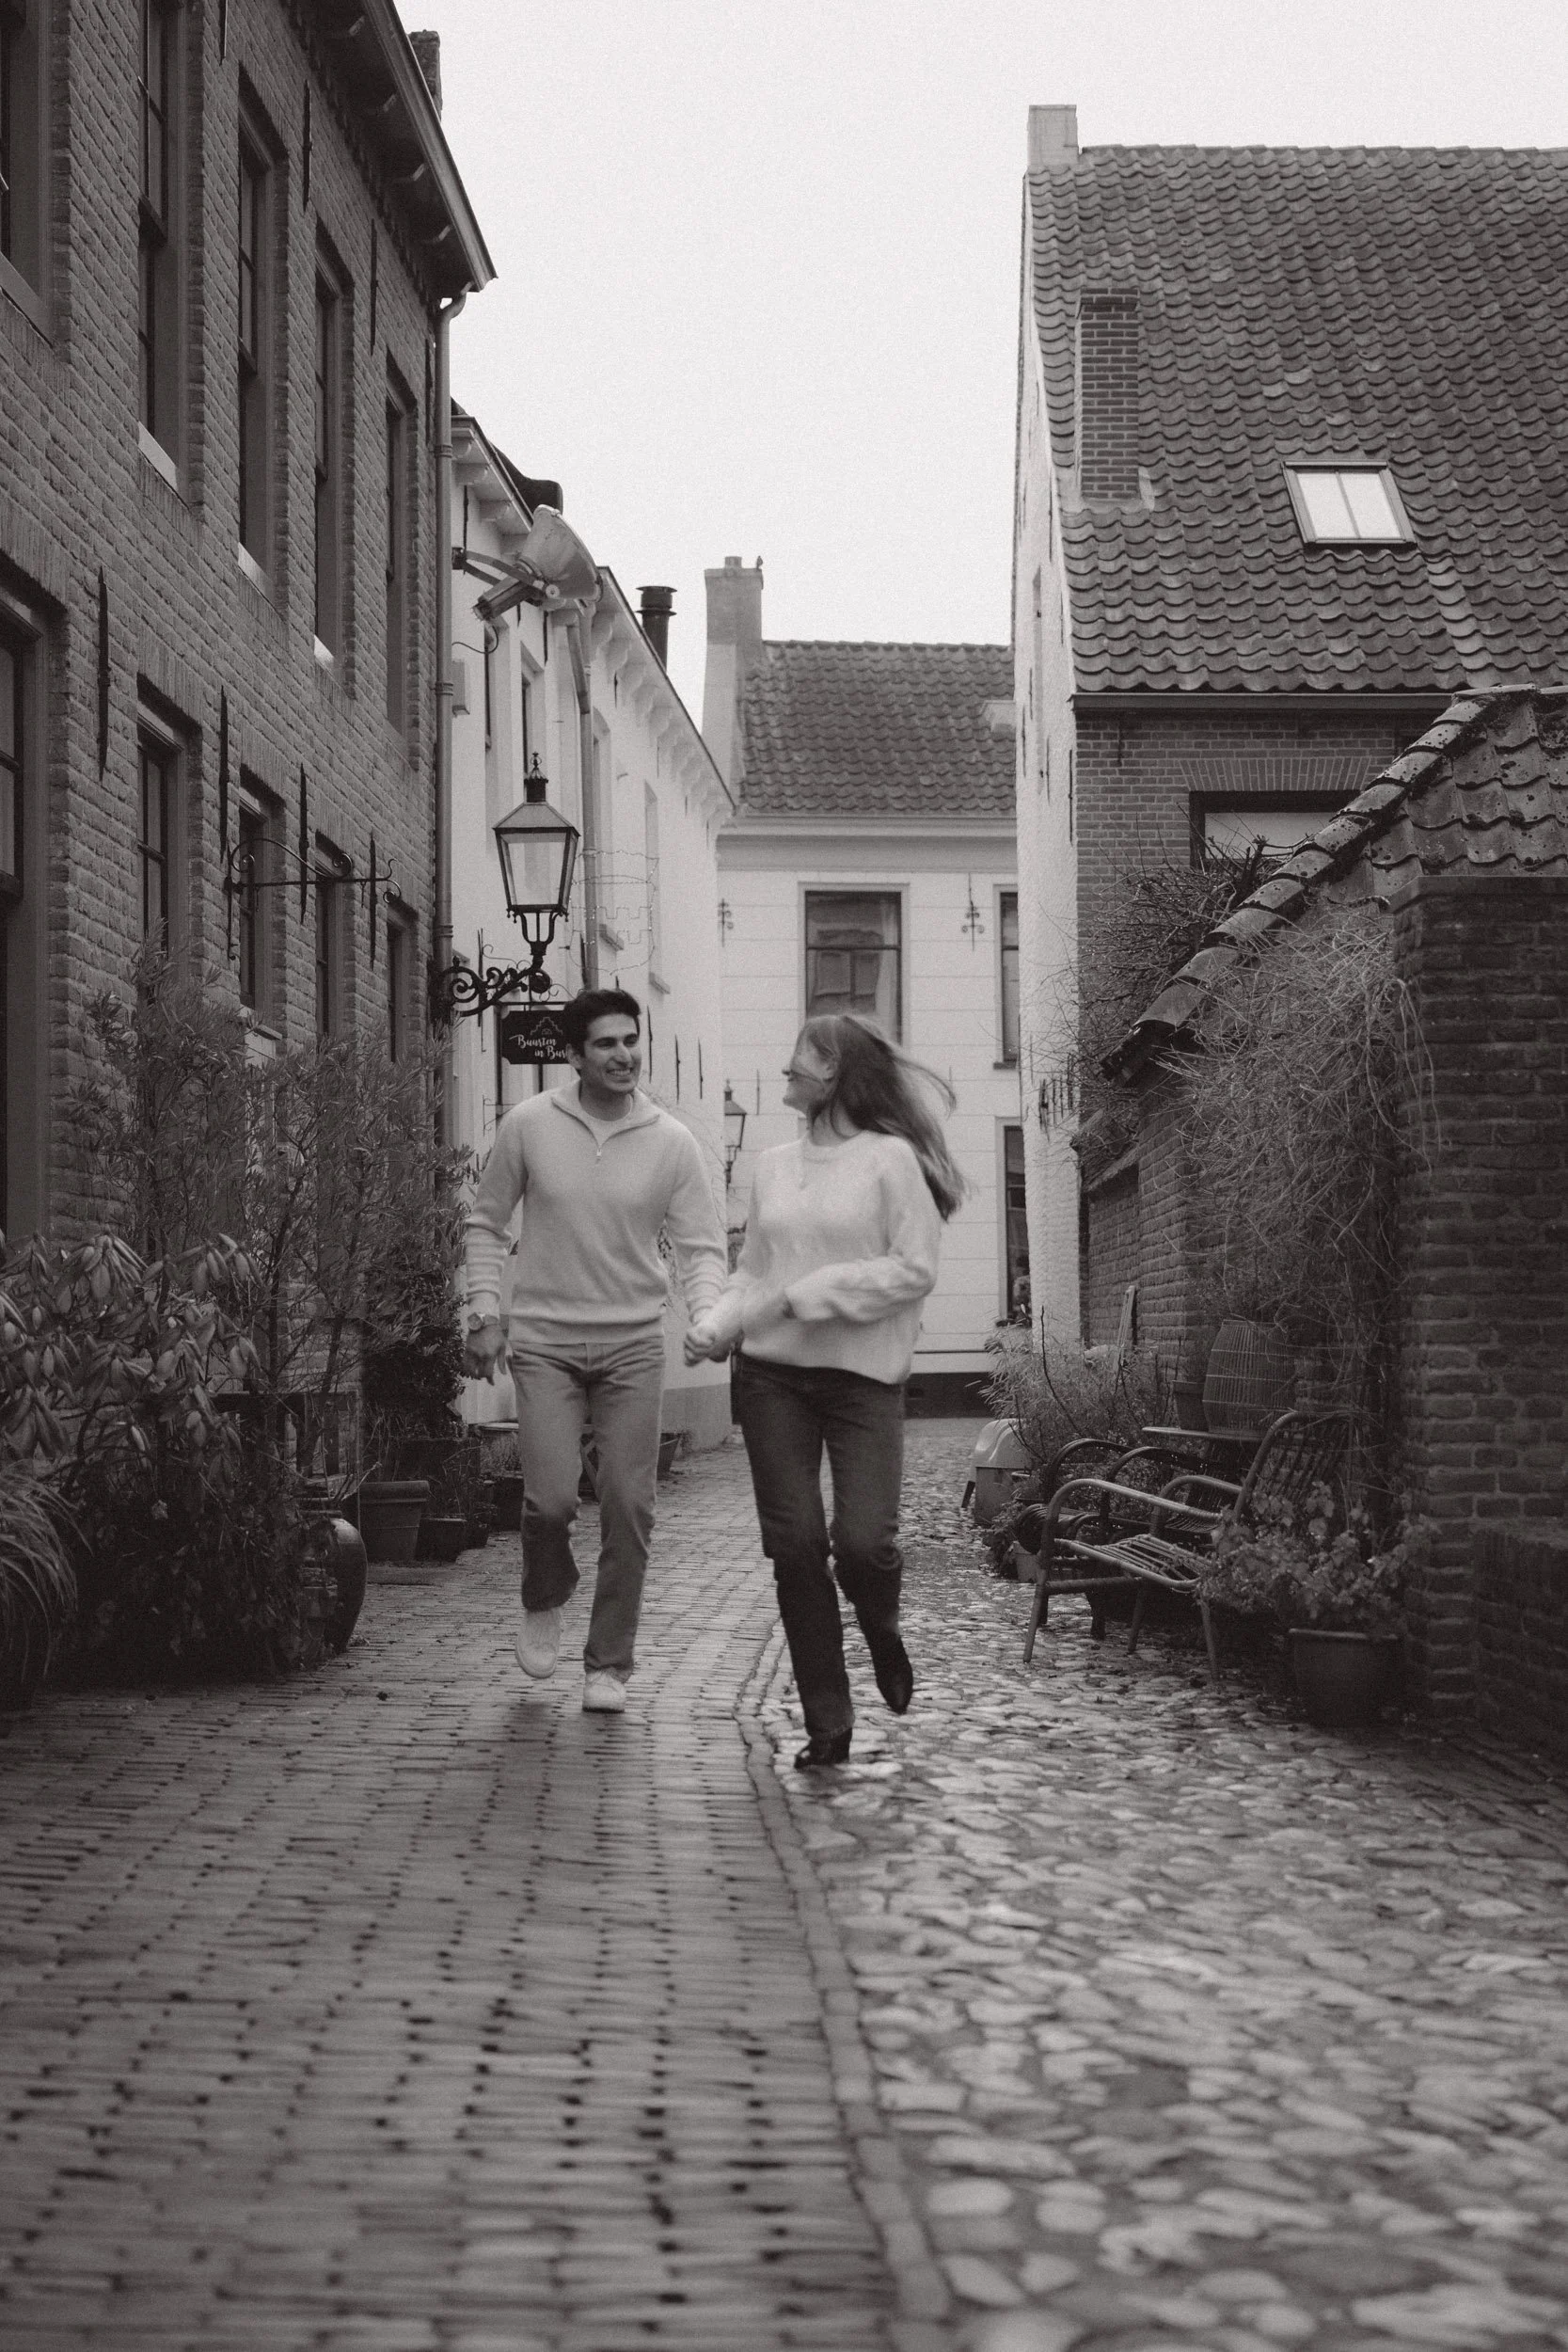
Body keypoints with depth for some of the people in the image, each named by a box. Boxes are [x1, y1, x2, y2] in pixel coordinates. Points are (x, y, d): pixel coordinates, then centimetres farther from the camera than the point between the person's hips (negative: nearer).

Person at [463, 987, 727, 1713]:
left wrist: (707, 1315, -19)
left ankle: (608, 1665, 11)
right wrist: (485, 1314, 0)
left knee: (629, 1507, -2)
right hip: (544, 1341, -1)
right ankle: (545, 1601, 21)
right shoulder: (528, 1127, -2)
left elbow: (702, 1244, -1)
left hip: (632, 1345, 1)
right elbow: (486, 1225, 8)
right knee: (551, 1497, -12)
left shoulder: (672, 1143, -2)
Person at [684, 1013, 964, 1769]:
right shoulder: (774, 1166, 13)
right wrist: (717, 1323, -3)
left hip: (862, 1373, -4)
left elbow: (914, 1270, -9)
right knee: (794, 1544, -2)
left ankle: (881, 1634, 22)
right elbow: (751, 1271, 16)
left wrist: (807, 1295, -13)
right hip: (772, 1374, 4)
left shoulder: (890, 1160, -4)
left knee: (863, 1538, -15)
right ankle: (826, 1725, 7)